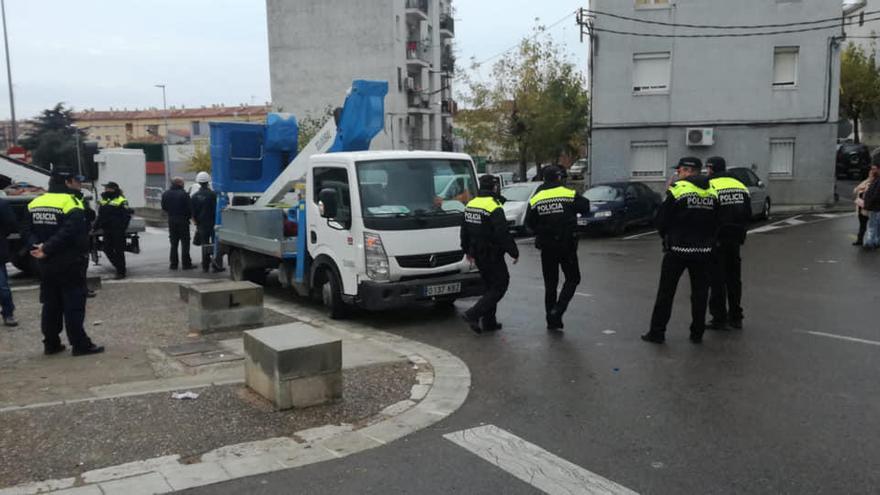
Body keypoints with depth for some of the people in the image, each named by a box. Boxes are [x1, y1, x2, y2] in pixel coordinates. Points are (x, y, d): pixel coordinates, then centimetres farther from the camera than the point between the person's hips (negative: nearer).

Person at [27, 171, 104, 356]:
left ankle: (51, 343, 19)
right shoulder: (71, 204, -15)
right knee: (74, 305, -2)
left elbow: (30, 232, 7)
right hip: (70, 264, -7)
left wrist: (37, 247, -6)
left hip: (46, 265, 7)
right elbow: (68, 234, -25)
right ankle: (80, 344, 0)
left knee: (51, 304, 14)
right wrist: (47, 249, -19)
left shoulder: (35, 203, 10)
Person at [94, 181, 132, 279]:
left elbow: (126, 216, -12)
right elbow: (100, 215, 23)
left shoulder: (121, 201, -8)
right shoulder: (103, 200, 15)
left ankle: (121, 272, 7)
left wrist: (122, 228, -19)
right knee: (107, 249, 9)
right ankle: (118, 267, 26)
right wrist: (96, 226, 14)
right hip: (107, 231, 8)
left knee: (118, 251, -1)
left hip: (117, 231, -7)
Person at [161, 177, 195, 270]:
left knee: (173, 243, 13)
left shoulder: (166, 194, 4)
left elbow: (163, 208, 9)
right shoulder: (184, 194, -15)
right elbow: (189, 208, -14)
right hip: (183, 220, -5)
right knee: (185, 243, 1)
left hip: (171, 221, 5)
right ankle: (186, 264, 1)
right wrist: (189, 216, 3)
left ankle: (173, 263, 14)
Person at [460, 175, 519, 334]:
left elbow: (464, 231, 16)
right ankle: (473, 314, -11)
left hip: (477, 254, 8)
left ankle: (489, 321, 19)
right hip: (492, 255, -8)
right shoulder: (495, 208, -19)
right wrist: (514, 252, -10)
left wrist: (467, 250, 27)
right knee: (501, 285, -1)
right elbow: (503, 234, -21)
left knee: (491, 285, 18)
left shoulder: (470, 205, 8)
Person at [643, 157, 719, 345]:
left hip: (678, 250, -4)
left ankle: (657, 332, 7)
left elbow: (661, 220, -7)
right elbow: (716, 223, 11)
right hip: (704, 251, 5)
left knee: (666, 291, 4)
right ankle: (697, 334, 17)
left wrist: (665, 237, 11)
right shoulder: (712, 191, 6)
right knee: (700, 292, 12)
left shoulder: (678, 189, -11)